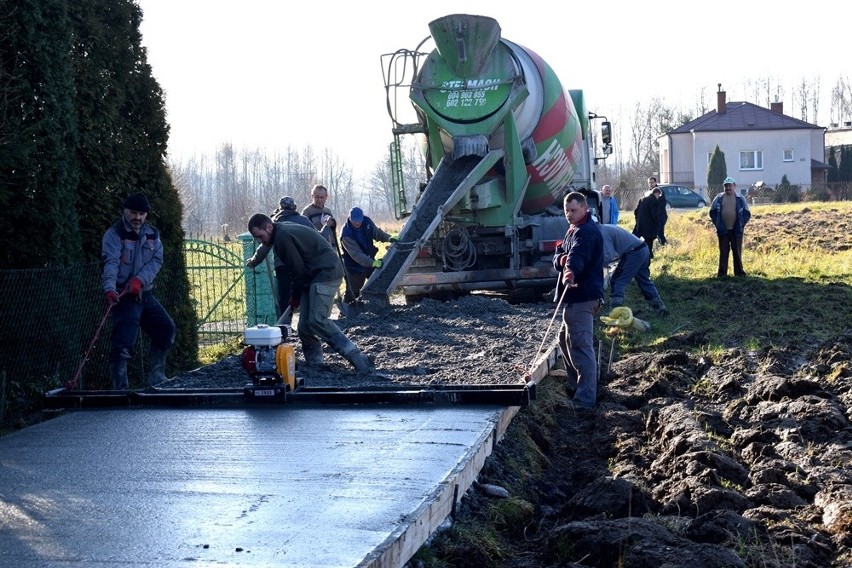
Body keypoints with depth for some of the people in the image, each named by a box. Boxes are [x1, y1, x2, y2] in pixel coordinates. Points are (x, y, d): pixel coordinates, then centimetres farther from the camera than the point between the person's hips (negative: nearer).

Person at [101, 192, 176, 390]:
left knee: (167, 329, 11)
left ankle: (154, 377, 26)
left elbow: (156, 260, -2)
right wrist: (110, 289, -39)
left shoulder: (152, 234, 11)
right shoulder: (114, 234, -8)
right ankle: (119, 388, -11)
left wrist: (140, 279, -20)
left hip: (145, 294, 7)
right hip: (123, 297, -7)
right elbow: (110, 263, -22)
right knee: (123, 344, -15)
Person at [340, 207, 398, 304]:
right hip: (355, 266, -6)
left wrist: (389, 238, -13)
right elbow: (356, 254, -32)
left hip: (370, 261, 6)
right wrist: (372, 263, -41)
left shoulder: (367, 221, -9)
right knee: (353, 292, -3)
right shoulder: (346, 234, -28)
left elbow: (377, 233, 7)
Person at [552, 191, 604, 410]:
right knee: (566, 340, 23)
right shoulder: (575, 229, 20)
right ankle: (579, 383, 37)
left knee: (581, 346, -13)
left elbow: (578, 254, -35)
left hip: (582, 297, -11)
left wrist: (571, 269, -56)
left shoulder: (586, 232, -14)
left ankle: (585, 399, -14)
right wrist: (561, 259, -12)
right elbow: (558, 255, 12)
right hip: (576, 296, 11)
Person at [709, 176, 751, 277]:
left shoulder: (740, 199, 4)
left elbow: (747, 214, 7)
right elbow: (712, 212, 10)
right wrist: (717, 224, 1)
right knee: (723, 252, 2)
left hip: (736, 230, 0)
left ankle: (739, 272, 12)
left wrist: (741, 225, -2)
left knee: (737, 252, 4)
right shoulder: (718, 198, 6)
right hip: (723, 231, 0)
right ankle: (722, 272, 6)